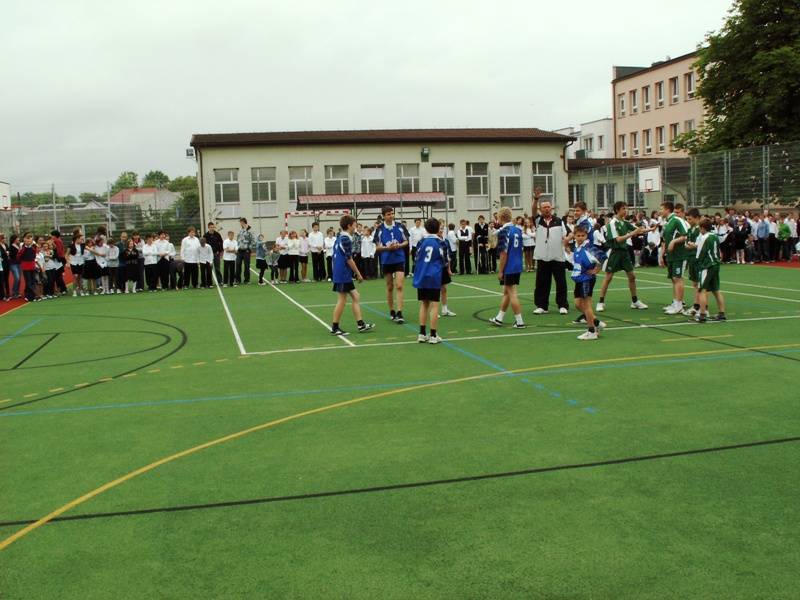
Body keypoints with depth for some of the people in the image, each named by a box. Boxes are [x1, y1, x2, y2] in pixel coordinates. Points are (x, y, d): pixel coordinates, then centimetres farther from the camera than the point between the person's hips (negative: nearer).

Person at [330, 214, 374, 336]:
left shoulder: (339, 238, 13)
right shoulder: (346, 239, -15)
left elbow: (335, 258, 18)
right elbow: (349, 259, -18)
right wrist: (358, 274, -11)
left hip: (345, 276, 9)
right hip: (343, 275, -9)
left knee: (355, 296, 10)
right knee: (342, 300, -2)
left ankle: (361, 325, 10)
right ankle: (334, 328, 5)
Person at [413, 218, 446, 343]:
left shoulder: (421, 242, 3)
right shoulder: (439, 243, -3)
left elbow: (416, 260, 9)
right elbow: (443, 261, 4)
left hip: (421, 277, 3)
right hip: (434, 278, -3)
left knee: (423, 305, 11)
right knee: (434, 305, 0)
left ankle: (422, 334, 12)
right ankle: (433, 335, -1)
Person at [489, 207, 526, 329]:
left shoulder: (503, 232, -16)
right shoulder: (518, 230, 7)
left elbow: (504, 253, -18)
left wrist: (500, 271, -12)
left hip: (508, 268, -8)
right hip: (517, 266, 8)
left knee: (512, 294, 0)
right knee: (506, 292, 17)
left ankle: (519, 322, 2)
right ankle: (499, 318, 27)